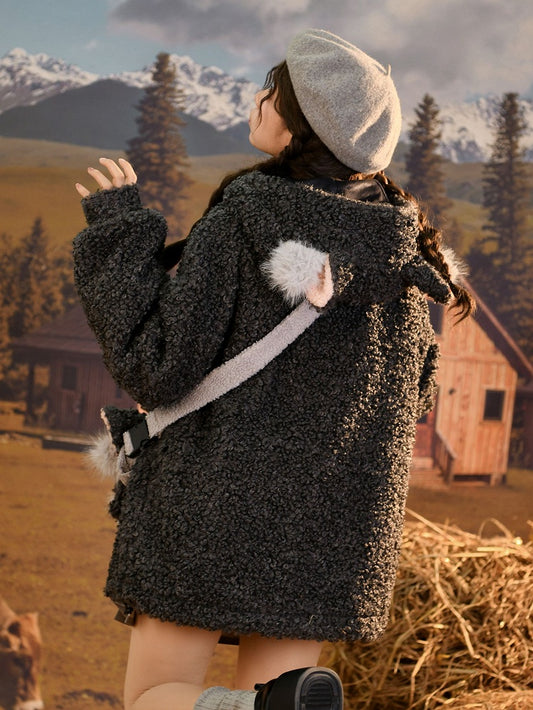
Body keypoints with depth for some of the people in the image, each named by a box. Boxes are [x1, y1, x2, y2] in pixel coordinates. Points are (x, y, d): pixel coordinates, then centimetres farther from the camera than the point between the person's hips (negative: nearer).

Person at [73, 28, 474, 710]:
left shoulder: (236, 224, -12)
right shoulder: (404, 245, 2)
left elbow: (158, 370, -15)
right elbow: (415, 393, 11)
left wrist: (120, 232, -7)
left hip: (214, 506, -4)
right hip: (335, 527, 4)